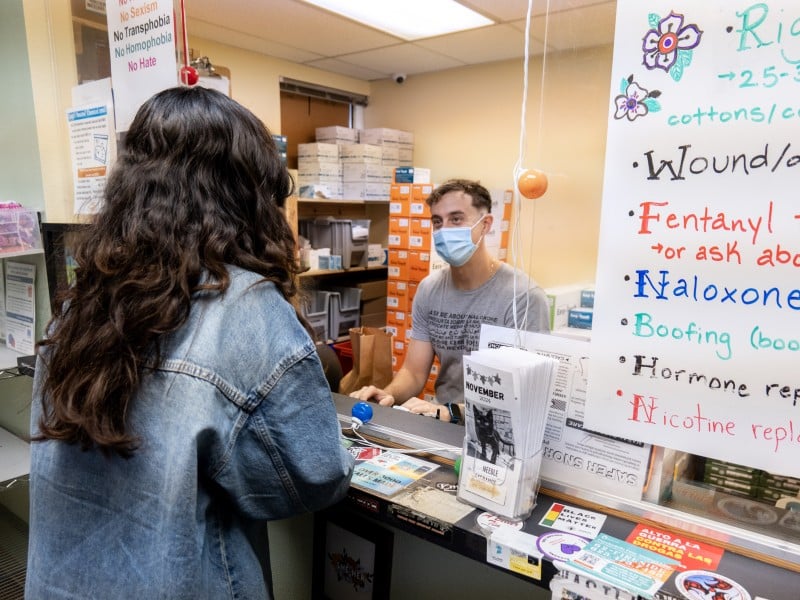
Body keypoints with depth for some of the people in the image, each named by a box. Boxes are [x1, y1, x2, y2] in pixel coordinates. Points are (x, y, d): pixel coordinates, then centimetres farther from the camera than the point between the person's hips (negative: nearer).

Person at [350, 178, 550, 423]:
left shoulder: (523, 297, -15)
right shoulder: (429, 289, 4)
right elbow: (414, 372, 5)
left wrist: (451, 412, -31)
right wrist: (389, 395, -16)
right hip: (440, 422, 6)